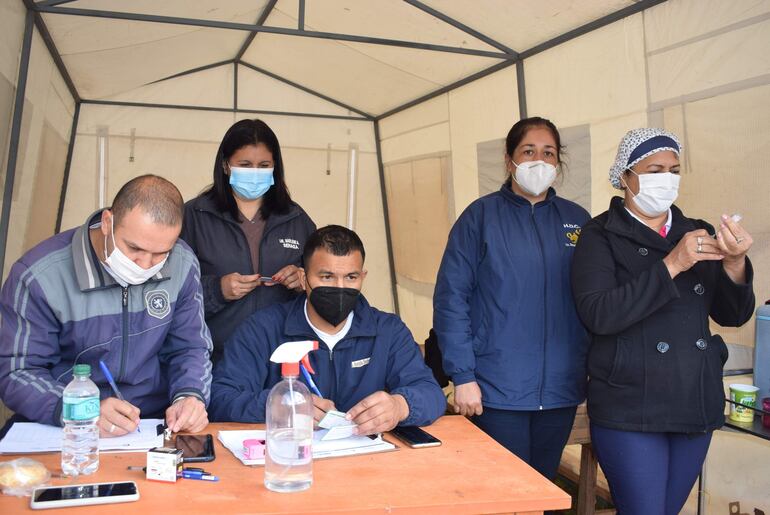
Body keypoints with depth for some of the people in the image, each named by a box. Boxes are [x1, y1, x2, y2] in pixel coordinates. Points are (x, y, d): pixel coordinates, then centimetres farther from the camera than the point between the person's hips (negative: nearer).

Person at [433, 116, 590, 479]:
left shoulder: (577, 220, 7)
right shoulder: (482, 215, -4)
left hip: (561, 390, 4)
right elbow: (450, 297, -8)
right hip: (498, 391, -3)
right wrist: (462, 375, -13)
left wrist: (594, 369, 3)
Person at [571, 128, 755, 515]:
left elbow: (732, 315, 5)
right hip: (629, 407, -5)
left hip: (696, 406, 5)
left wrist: (734, 264, -14)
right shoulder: (601, 235, -5)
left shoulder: (697, 234, 10)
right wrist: (671, 265, -23)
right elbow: (597, 314, -19)